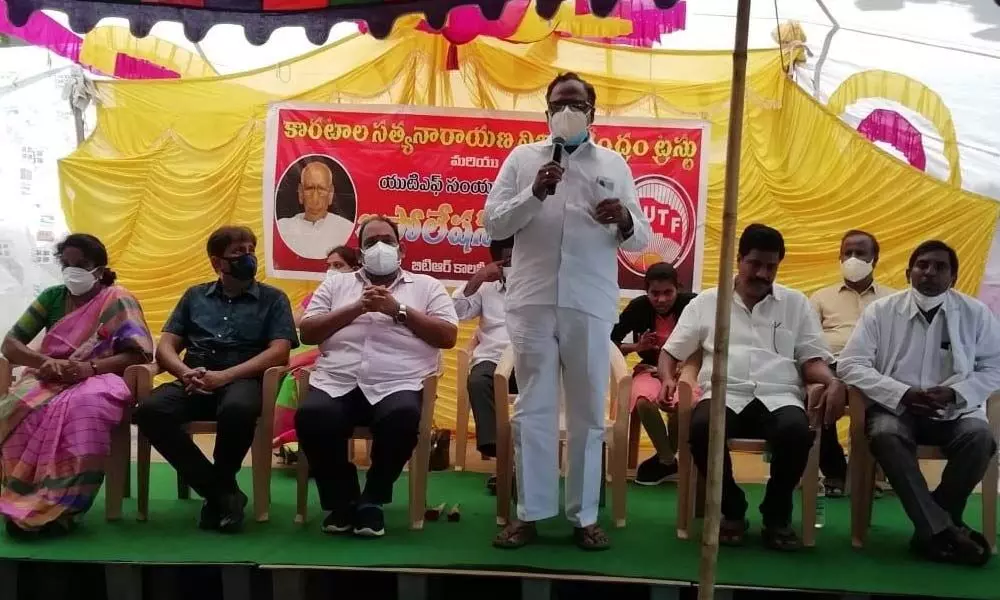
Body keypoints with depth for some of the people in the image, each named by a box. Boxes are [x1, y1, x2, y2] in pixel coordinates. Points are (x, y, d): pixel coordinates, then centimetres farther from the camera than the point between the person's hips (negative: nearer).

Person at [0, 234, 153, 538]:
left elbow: (138, 354, -8)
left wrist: (89, 368, -24)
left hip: (98, 379, -3)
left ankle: (58, 508, -33)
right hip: (49, 380, 3)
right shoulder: (52, 297, 13)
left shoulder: (118, 300, 2)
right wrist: (45, 361, -15)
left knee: (86, 408, -41)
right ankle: (25, 502, -25)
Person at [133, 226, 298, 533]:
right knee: (150, 411, -30)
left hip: (243, 380, -3)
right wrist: (186, 373, -11)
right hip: (194, 381, 3)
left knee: (237, 410, -40)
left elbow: (279, 351, -1)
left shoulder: (273, 298, 12)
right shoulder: (194, 296, 21)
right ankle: (221, 492, -16)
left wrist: (224, 376, -14)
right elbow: (165, 346, 14)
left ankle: (221, 485, -10)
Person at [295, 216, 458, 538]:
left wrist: (398, 310, -3)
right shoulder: (335, 283, 22)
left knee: (403, 418, -36)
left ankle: (372, 500, -10)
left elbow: (448, 336, 6)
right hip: (337, 383, 1)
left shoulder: (426, 285, 18)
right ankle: (342, 500, -6)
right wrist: (357, 308, 0)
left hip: (397, 385, -1)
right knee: (311, 416, -32)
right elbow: (307, 332, 11)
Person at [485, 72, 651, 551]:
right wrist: (535, 193, -12)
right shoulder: (522, 158, 10)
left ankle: (585, 516, 14)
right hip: (532, 300, 0)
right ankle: (529, 513, 12)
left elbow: (641, 240, 9)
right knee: (532, 409, 4)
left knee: (588, 412, 5)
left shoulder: (614, 164, 11)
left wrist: (625, 220, -14)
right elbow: (493, 224, 2)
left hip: (591, 304, 1)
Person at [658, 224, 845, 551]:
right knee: (702, 427, -36)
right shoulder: (706, 302, 16)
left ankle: (776, 515, -8)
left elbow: (812, 358, 12)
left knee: (796, 431, -36)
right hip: (725, 394, 0)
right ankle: (732, 510, -9)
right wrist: (667, 379, -6)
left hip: (779, 396, 1)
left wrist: (833, 382, -10)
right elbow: (672, 351, 16)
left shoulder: (796, 303, 19)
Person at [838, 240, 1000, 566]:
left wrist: (954, 393, -13)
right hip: (896, 406, -1)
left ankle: (932, 529, -16)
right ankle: (943, 529, -31)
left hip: (955, 409, 1)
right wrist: (902, 394, -17)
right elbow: (850, 364, -5)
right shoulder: (881, 310, 1)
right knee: (885, 435, -34)